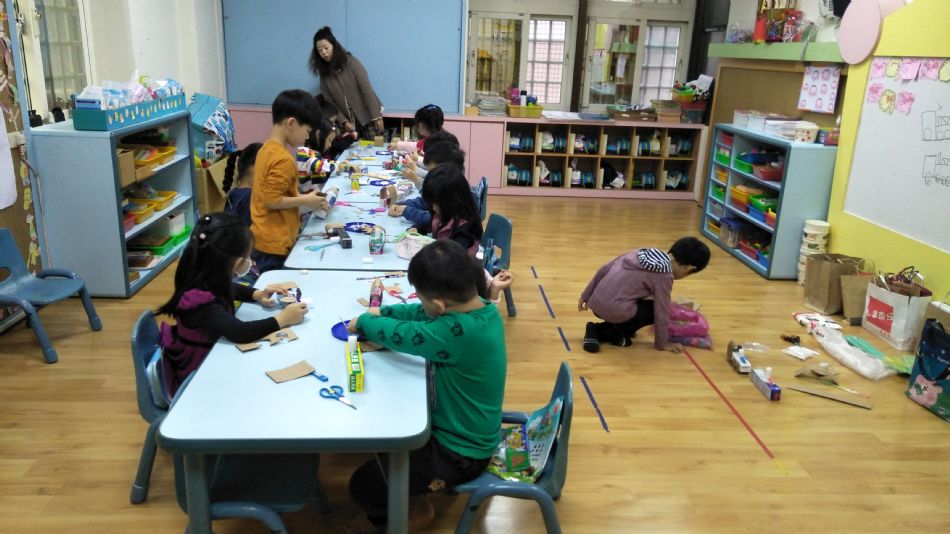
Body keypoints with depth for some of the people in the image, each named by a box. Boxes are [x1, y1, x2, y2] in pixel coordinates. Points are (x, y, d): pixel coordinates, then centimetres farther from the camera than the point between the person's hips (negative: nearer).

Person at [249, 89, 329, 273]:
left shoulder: (266, 148, 8)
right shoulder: (284, 159, -21)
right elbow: (272, 200, -23)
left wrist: (300, 197, 9)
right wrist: (304, 201, -13)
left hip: (264, 240, 9)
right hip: (275, 244, -9)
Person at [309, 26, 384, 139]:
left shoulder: (351, 62, -8)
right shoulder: (324, 73, 4)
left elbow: (367, 89, -12)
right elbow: (329, 101, 2)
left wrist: (377, 117, -17)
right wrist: (344, 121, -10)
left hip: (369, 117, -4)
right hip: (350, 122, 4)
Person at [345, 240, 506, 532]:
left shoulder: (459, 332, -37)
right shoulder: (482, 308, -9)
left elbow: (399, 334, -25)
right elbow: (423, 314, 7)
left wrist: (364, 321, -6)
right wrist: (382, 312, 0)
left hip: (460, 453, -9)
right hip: (472, 430, 9)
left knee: (362, 485, -2)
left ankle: (414, 510, 21)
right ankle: (406, 495, 31)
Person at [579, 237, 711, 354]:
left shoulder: (642, 252, 12)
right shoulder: (664, 276, -7)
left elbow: (604, 269, 13)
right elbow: (662, 312, -2)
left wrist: (586, 295, 19)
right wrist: (662, 344, 12)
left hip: (596, 303, 7)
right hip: (614, 310, -7)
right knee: (656, 310, 13)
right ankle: (613, 333, 4)